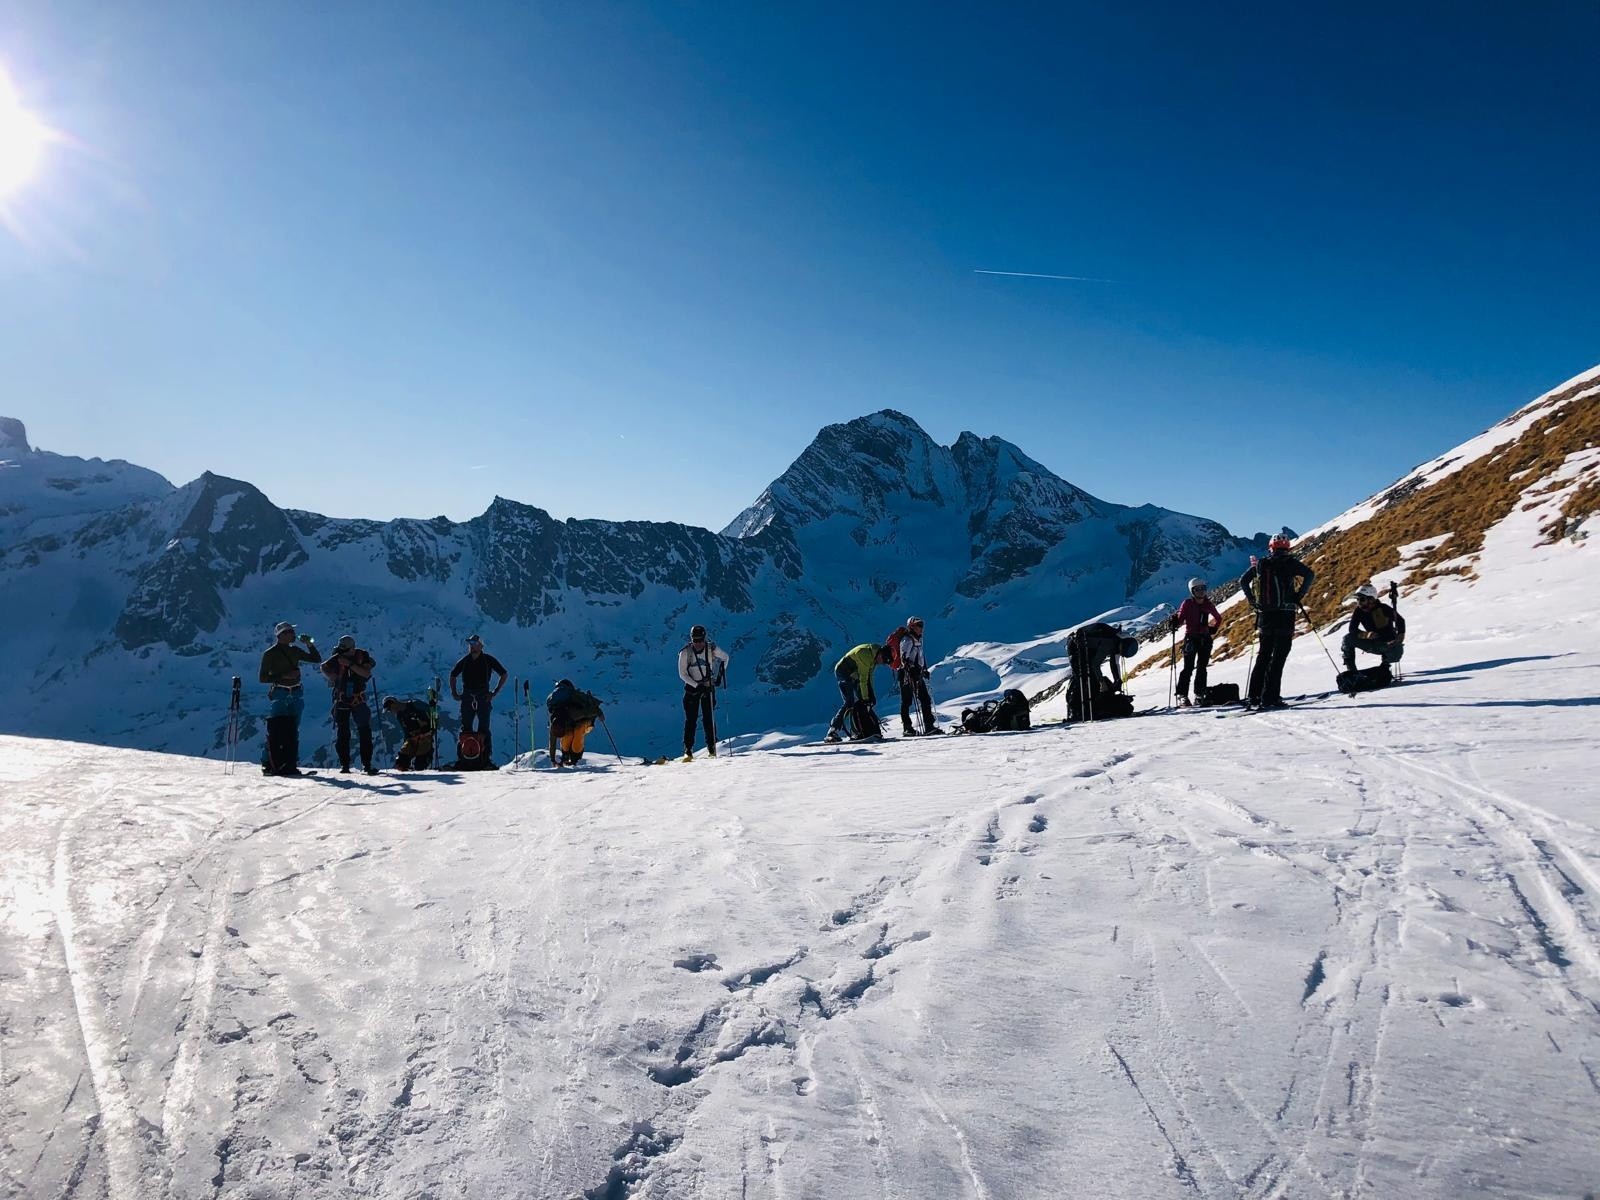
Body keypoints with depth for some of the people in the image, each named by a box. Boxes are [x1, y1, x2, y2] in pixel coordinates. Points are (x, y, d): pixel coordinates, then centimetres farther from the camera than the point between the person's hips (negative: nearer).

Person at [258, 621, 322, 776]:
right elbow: (263, 678, -5)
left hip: (296, 694, 5)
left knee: (292, 731, 6)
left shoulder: (295, 651, 11)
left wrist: (309, 644, 1)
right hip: (278, 694, -5)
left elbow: (317, 659, 14)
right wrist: (283, 676, -16)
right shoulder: (270, 653, -3)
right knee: (276, 731, -9)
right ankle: (270, 765, -4)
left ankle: (290, 765, 9)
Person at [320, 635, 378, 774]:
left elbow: (367, 674, -20)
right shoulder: (337, 658, -4)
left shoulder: (363, 656, -6)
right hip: (341, 700, 0)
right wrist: (332, 677, -6)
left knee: (365, 732, -4)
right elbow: (324, 667, 12)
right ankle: (344, 764, 6)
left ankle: (367, 764, -1)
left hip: (359, 700, 0)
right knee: (342, 733, 0)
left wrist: (350, 664, -26)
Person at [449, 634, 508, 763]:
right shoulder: (465, 661, 9)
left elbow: (504, 674, 5)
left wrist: (495, 692, -2)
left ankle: (486, 757, -2)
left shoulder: (488, 660, 0)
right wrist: (454, 692, 14)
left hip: (483, 698, -3)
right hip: (467, 698, 3)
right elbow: (453, 675, 25)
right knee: (466, 728, 3)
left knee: (484, 728, -4)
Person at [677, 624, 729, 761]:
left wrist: (720, 674, 4)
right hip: (691, 687, 0)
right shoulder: (685, 652, -13)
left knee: (709, 718, -3)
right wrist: (696, 685, -18)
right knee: (690, 719, -5)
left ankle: (712, 748, 8)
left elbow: (725, 657, 10)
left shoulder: (712, 649, -10)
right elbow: (682, 674, -8)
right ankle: (688, 751, -1)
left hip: (708, 687, 0)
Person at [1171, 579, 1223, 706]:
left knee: (1202, 668, 8)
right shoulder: (1187, 604, -3)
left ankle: (1199, 695, 14)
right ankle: (1182, 696, -10)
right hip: (1191, 637, -4)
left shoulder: (1208, 604, 7)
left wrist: (1214, 629, 11)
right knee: (1188, 668, -10)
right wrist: (1175, 623, -30)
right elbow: (1180, 619, -9)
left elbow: (1218, 618, 23)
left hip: (1205, 638, 4)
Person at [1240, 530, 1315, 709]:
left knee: (1263, 657, 14)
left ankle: (1254, 696, 11)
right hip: (1285, 615, -4)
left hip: (1265, 615, 4)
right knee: (1278, 658, -3)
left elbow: (1243, 580, 15)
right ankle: (1270, 698, -9)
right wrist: (1299, 596, -7)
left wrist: (1252, 601, 17)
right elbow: (1309, 575, -16)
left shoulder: (1260, 564, 9)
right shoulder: (1290, 563, -2)